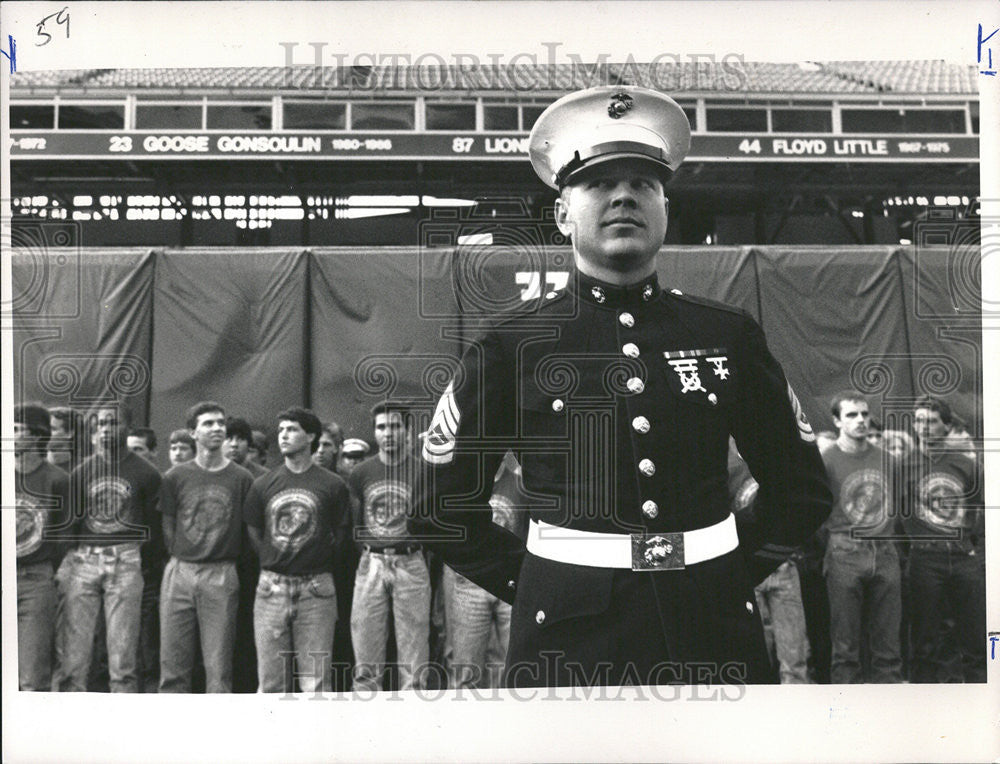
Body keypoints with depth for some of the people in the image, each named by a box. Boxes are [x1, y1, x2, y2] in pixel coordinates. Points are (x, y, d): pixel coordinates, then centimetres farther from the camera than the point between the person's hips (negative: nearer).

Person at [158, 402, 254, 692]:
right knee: (173, 662, 3)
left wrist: (221, 560, 0)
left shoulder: (242, 479, 3)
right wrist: (182, 560, 1)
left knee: (219, 665, 0)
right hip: (179, 571, 1)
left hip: (222, 576, -1)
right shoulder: (175, 477, 7)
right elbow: (167, 527, 9)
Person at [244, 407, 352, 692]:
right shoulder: (263, 484, 9)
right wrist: (271, 562, 8)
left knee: (315, 680, 0)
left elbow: (342, 533, 8)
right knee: (271, 681, 4)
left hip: (316, 589, -2)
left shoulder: (333, 485, 2)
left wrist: (321, 566, 5)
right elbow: (252, 530, 15)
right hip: (272, 587, 2)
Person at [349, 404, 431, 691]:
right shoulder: (360, 473, 7)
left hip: (411, 565, -2)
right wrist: (368, 551, 3)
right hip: (371, 565, 2)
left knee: (413, 659, 1)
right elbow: (351, 524, 12)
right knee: (366, 663, 4)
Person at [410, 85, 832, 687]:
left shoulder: (731, 336, 3)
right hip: (569, 639, -2)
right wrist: (528, 584, 0)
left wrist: (729, 570, 4)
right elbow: (443, 508, 4)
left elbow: (802, 491, 12)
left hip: (713, 631, 2)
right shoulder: (512, 347, -2)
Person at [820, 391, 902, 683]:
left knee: (887, 642, 7)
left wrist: (889, 545, 13)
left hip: (885, 553, 4)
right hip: (845, 555, -4)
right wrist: (828, 555, -5)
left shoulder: (884, 458, 12)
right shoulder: (826, 460, -3)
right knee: (846, 644, 0)